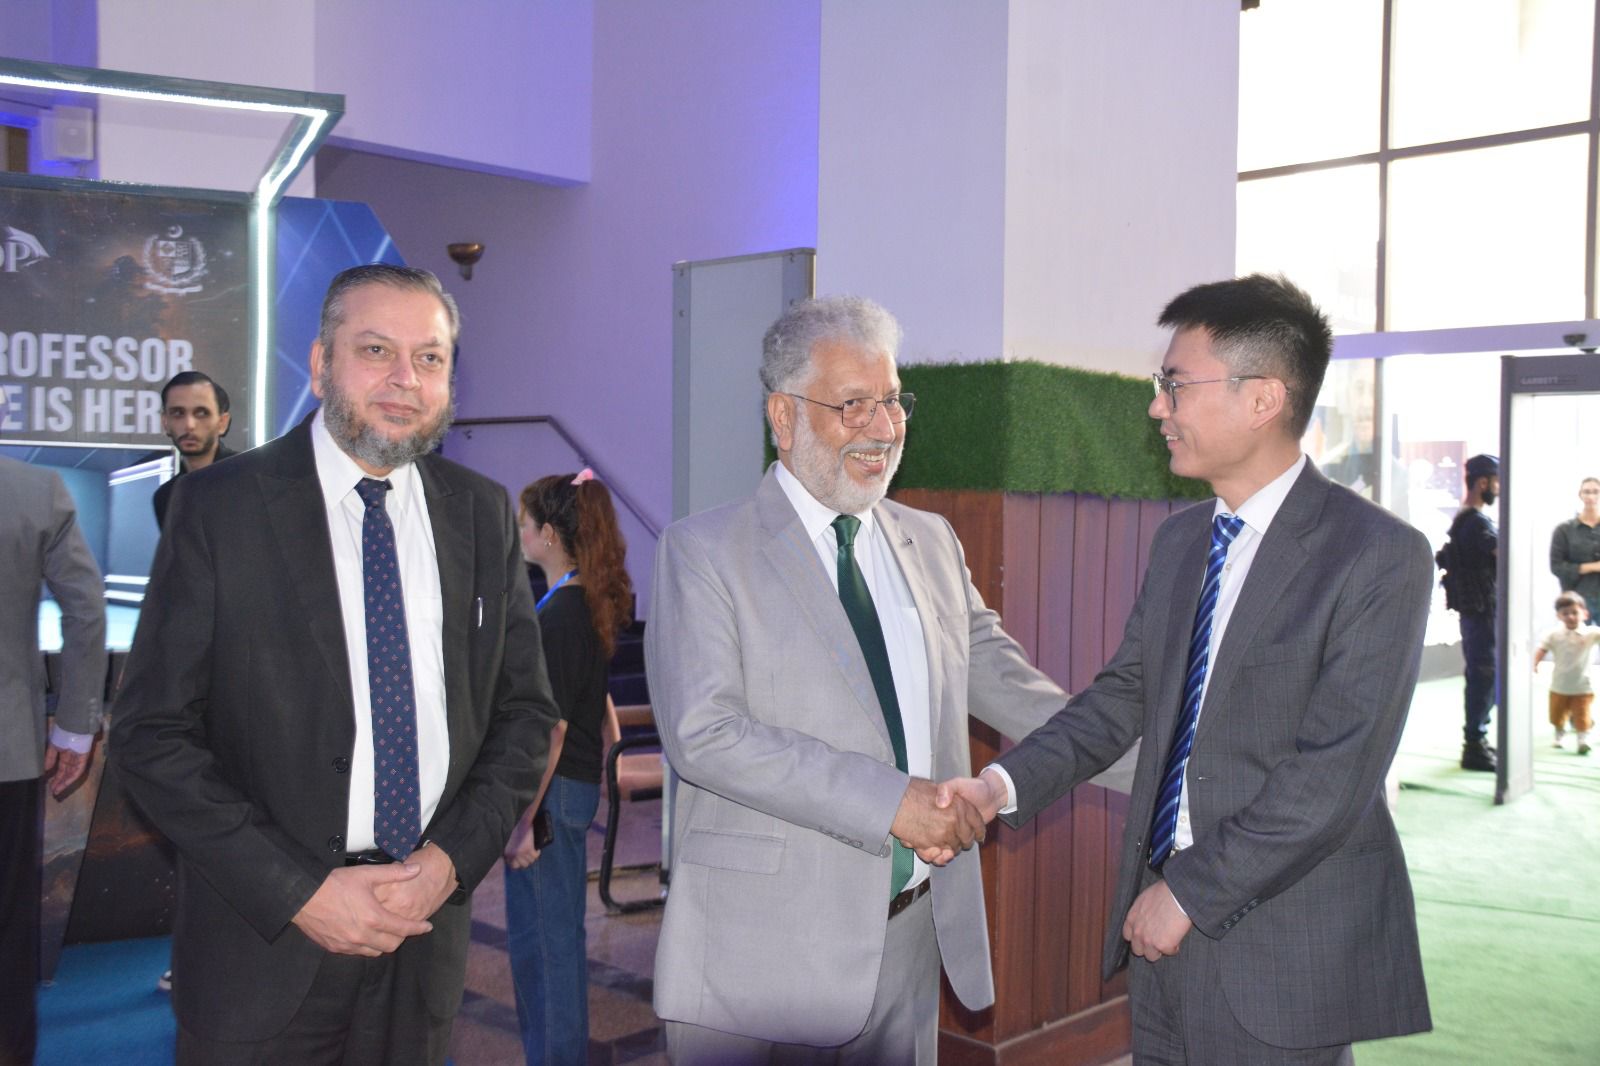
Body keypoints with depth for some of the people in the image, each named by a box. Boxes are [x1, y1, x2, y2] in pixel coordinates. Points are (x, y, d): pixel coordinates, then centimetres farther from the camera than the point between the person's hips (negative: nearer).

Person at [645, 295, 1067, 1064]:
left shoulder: (932, 543, 11)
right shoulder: (702, 552, -7)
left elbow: (995, 674, 15)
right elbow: (703, 733, -18)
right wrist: (889, 799, -22)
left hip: (913, 937, 5)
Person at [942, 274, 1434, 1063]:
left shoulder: (1381, 556, -14)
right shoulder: (1178, 540, 9)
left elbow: (1334, 773, -19)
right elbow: (1125, 693, 10)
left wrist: (1190, 893, -16)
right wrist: (1005, 782, -4)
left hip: (1283, 944, -6)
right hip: (1162, 923, 6)